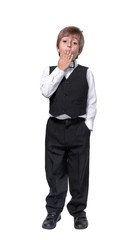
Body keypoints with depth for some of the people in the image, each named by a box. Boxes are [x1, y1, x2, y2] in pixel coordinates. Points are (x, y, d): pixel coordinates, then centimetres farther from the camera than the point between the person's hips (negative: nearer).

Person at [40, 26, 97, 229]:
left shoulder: (86, 73, 2)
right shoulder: (50, 71, 6)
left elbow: (92, 102, 3)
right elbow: (46, 92, -14)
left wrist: (88, 125, -5)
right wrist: (61, 69, -11)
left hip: (79, 128, -1)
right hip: (55, 127, 1)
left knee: (79, 172, 6)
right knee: (54, 171, 8)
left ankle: (78, 211, 22)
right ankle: (54, 211, 22)